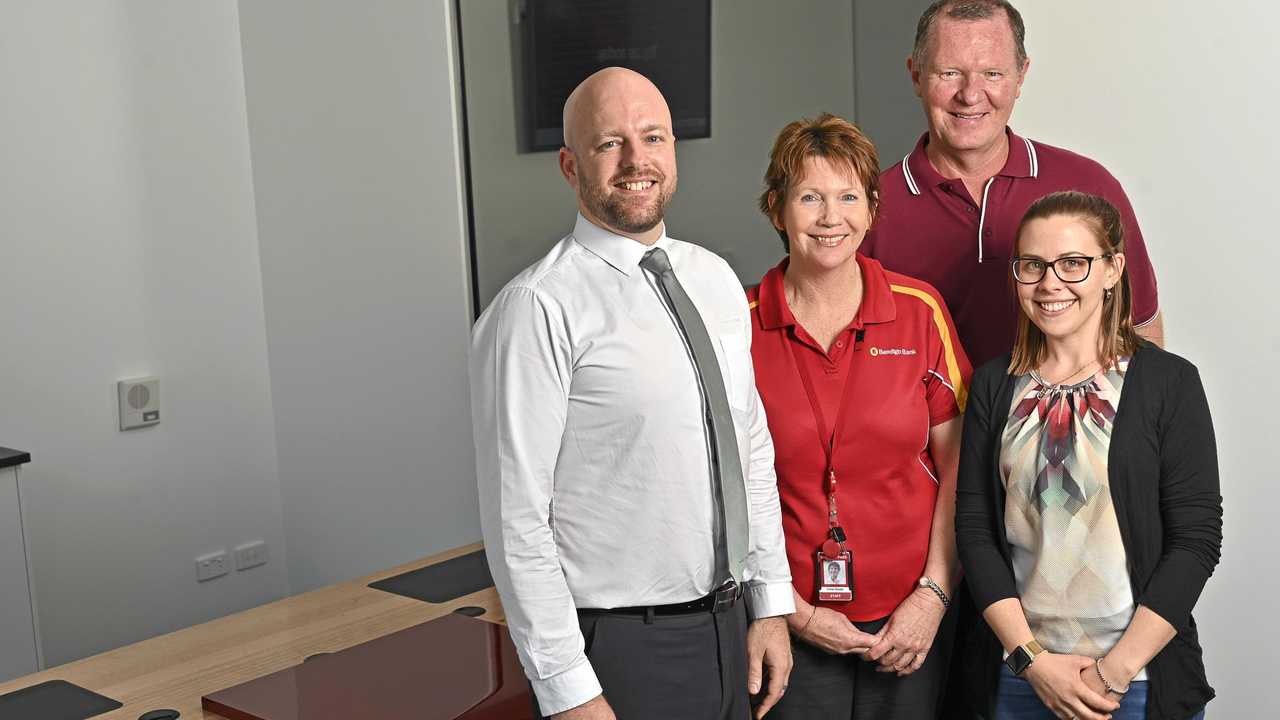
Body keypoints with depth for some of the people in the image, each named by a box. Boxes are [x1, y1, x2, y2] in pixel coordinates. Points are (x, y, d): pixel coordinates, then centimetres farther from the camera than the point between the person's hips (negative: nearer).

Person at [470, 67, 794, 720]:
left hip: (726, 634, 7)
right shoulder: (538, 310, -16)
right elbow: (515, 519, -18)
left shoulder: (715, 279, 7)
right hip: (616, 647, -7)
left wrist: (770, 606, 10)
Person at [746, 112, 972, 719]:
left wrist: (934, 594, -6)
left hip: (908, 621, 1)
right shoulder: (739, 327, -6)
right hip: (790, 628, -1)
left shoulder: (920, 312, -2)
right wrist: (792, 611, -7)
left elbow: (958, 467, 1)